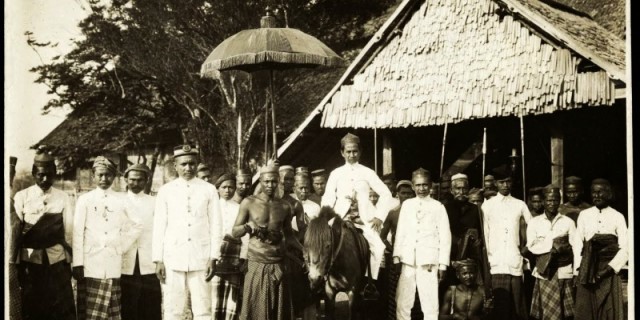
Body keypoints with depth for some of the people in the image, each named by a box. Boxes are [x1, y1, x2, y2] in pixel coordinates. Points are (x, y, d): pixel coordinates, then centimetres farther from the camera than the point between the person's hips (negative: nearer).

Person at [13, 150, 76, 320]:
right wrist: (17, 262, 0)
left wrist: (69, 260, 5)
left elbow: (68, 230, 4)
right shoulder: (21, 197, -2)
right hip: (30, 259, 0)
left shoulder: (63, 197, 2)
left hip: (57, 259, 1)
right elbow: (16, 230, -1)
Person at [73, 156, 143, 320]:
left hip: (114, 263, 1)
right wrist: (78, 263, -6)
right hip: (91, 264, -1)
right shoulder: (84, 200, 4)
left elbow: (137, 226, 15)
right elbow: (78, 232, 0)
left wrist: (123, 246, 5)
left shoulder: (122, 200, 8)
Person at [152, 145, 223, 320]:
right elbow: (159, 227, 5)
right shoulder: (165, 191, 5)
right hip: (173, 260, 0)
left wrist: (213, 258, -2)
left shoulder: (209, 190, 4)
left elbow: (216, 226, 4)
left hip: (201, 260, 0)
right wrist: (158, 260, 1)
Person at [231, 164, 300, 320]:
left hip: (278, 265, 3)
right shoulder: (249, 202, -2)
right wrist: (248, 226, -19)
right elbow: (235, 232, 1)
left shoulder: (285, 206, 7)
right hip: (256, 264, -3)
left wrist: (304, 250, 7)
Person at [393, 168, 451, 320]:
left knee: (430, 305, -4)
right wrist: (397, 256, 3)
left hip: (428, 262, -2)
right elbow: (400, 232, 12)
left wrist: (443, 264, -1)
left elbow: (445, 237, 3)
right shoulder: (407, 205, 13)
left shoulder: (438, 207, 5)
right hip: (408, 261, 2)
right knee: (402, 303, 1)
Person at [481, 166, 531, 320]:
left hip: (515, 262, 1)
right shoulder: (487, 205, 7)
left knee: (516, 304, -1)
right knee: (499, 304, -5)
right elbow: (484, 233, 5)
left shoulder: (520, 205, 11)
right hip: (495, 263, -1)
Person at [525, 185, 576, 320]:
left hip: (564, 272, 1)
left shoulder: (568, 222, 7)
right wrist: (552, 244, -10)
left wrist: (564, 249, -13)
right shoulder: (534, 222, 6)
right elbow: (531, 247, -2)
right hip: (545, 272, 0)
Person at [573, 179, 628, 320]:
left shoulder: (618, 217, 3)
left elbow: (625, 249, -2)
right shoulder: (584, 215, 8)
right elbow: (578, 245, 5)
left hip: (609, 272, -1)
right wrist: (577, 272, -3)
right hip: (587, 271, 1)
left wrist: (607, 270, -12)